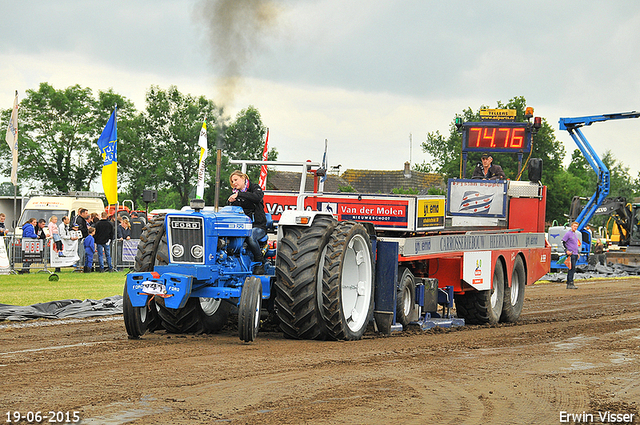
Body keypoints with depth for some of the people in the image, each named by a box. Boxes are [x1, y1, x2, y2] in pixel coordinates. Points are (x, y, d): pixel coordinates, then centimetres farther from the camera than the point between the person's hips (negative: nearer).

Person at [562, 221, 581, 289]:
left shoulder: (576, 234, 20)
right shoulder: (568, 233, -5)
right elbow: (563, 242, -10)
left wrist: (578, 253, 20)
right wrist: (567, 250, -18)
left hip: (575, 254, 9)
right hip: (571, 254, -9)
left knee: (572, 269, 9)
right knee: (572, 268, -14)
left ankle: (568, 283, 12)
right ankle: (570, 283, -15)